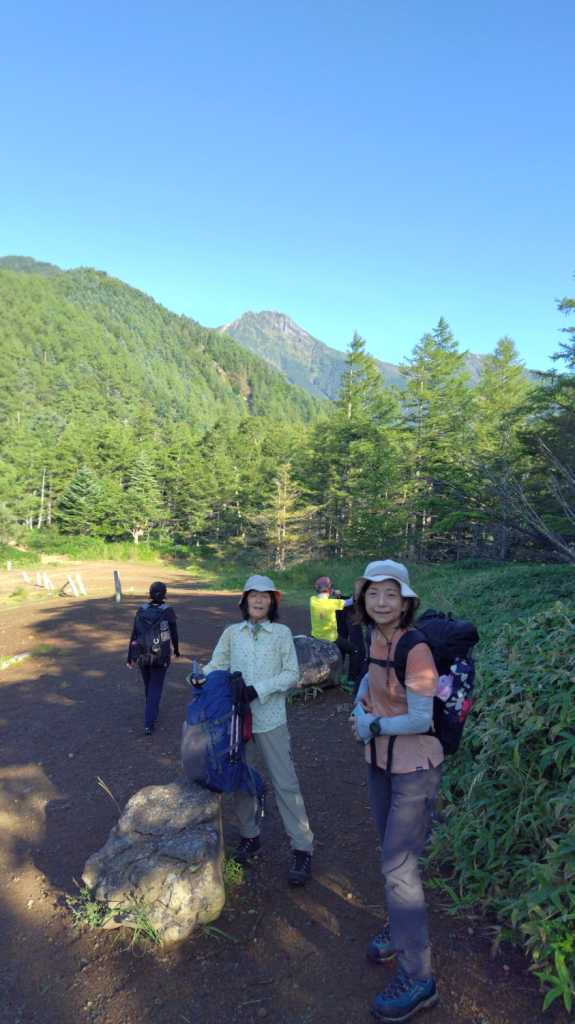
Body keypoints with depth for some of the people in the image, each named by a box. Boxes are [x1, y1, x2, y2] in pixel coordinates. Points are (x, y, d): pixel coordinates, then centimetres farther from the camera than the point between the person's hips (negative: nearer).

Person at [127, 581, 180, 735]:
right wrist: (176, 649, 16)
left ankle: (152, 712, 42)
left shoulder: (141, 610, -4)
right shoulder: (168, 611, -11)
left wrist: (130, 656, 4)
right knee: (155, 688, 5)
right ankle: (149, 723, -1)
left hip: (142, 655, 3)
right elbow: (174, 634, -2)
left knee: (148, 686, 22)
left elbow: (134, 635, -3)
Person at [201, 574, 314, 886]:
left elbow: (292, 674, -5)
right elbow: (216, 666, 1)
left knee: (285, 782, 0)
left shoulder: (282, 633, -3)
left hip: (270, 718, -3)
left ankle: (302, 848, 13)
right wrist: (200, 677, -22)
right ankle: (249, 836, 35)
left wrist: (259, 690, -16)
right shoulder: (231, 633, 2)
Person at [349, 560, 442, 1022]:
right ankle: (402, 927, 48)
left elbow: (421, 720, -25)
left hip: (414, 767, -8)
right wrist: (359, 709, 1)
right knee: (392, 851, 24)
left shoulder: (415, 649, -26)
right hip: (380, 760, 8)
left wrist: (374, 726, -14)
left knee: (398, 865, 0)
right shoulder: (378, 637, -4)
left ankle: (418, 979, 19)